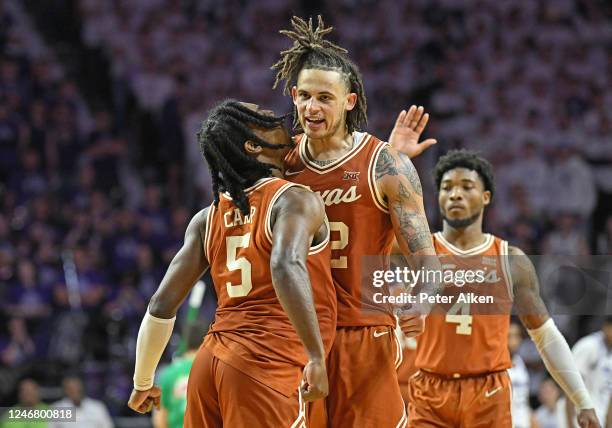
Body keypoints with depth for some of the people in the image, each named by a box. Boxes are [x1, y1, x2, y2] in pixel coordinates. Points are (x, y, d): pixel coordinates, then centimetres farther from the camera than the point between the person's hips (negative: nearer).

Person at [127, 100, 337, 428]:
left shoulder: (206, 220, 14)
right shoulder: (295, 201, -4)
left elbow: (162, 305, 12)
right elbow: (286, 266, -26)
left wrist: (143, 382, 24)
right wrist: (316, 357, -26)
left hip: (209, 363, 7)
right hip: (268, 365, -7)